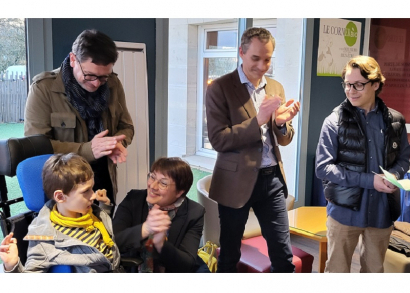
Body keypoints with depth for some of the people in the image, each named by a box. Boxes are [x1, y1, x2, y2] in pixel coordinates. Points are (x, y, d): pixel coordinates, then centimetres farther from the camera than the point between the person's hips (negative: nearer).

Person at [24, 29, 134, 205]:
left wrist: (118, 142, -16)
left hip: (104, 182, 4)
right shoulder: (43, 88, -15)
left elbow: (126, 126, 7)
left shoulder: (113, 84, -3)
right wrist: (87, 150, -30)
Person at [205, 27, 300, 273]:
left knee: (283, 254, 10)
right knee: (229, 254, 14)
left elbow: (284, 140, 11)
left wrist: (282, 123, -12)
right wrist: (257, 121, -24)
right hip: (236, 181, -4)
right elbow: (218, 140, -15)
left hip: (272, 179, 4)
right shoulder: (219, 88, -8)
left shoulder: (276, 88, 8)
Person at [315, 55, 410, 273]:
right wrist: (368, 180, -19)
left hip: (381, 210, 3)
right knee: (337, 270, 9)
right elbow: (323, 167, -13)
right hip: (345, 209, -3)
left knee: (374, 270, 20)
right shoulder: (335, 121, -9)